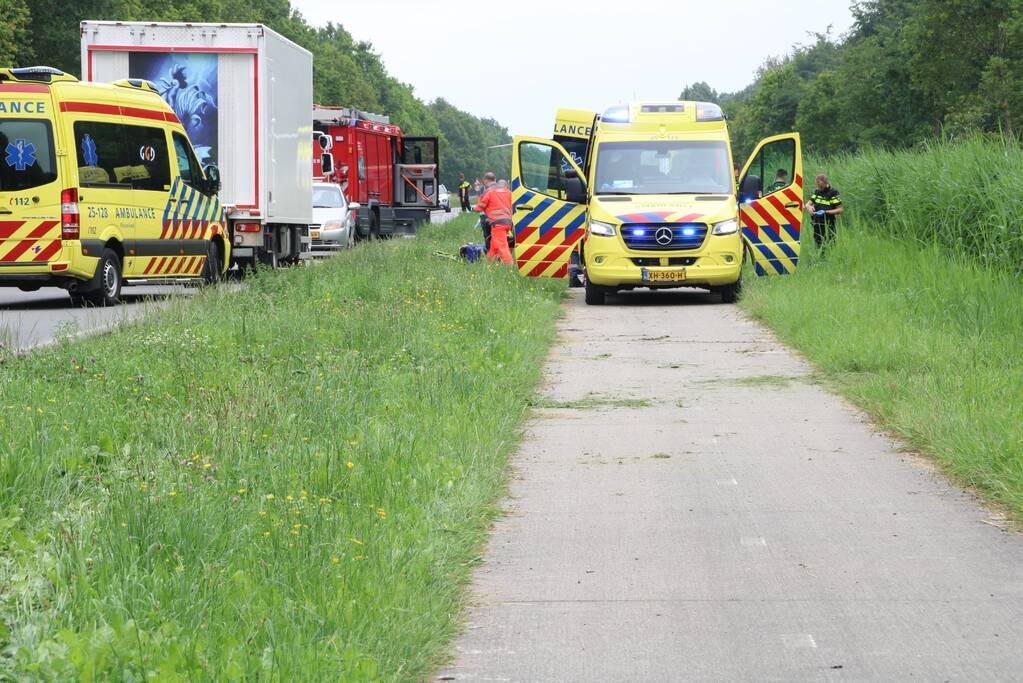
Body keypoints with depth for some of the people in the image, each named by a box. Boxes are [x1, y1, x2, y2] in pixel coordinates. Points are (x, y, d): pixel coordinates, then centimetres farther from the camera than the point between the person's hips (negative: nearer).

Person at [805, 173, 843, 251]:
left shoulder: (833, 193, -9)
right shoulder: (817, 192, 9)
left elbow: (840, 209, -10)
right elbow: (808, 203, 12)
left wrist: (826, 212, -20)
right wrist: (809, 207, -13)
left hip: (828, 226, -6)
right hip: (817, 225, 6)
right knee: (818, 247, 9)